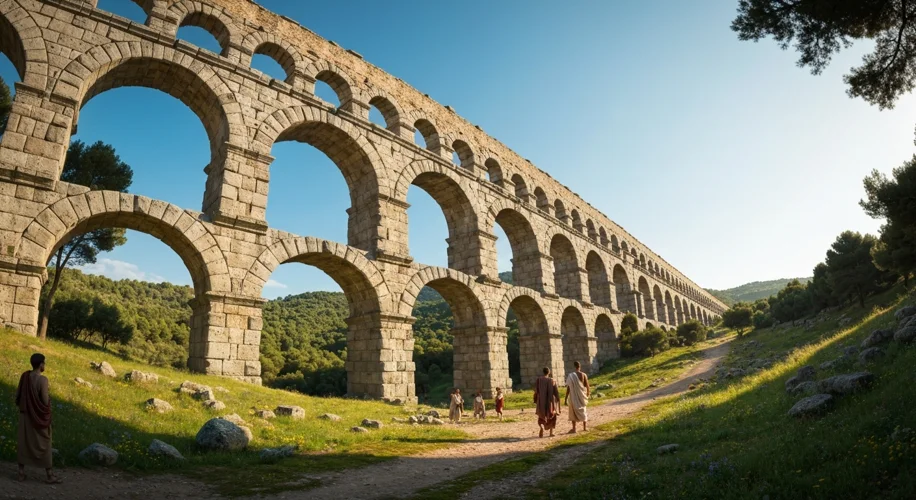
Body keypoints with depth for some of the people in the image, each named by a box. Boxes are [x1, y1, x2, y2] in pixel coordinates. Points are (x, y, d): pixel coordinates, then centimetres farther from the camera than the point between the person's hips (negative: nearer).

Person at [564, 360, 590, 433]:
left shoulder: (570, 375, -11)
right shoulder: (583, 375, -8)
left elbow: (568, 388, -10)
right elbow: (587, 386, -5)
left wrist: (566, 398, -4)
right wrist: (588, 393, 15)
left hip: (573, 396, -1)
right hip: (582, 395, 2)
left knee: (573, 411, 11)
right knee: (583, 410, 20)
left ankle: (574, 428, 9)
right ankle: (584, 427, 26)